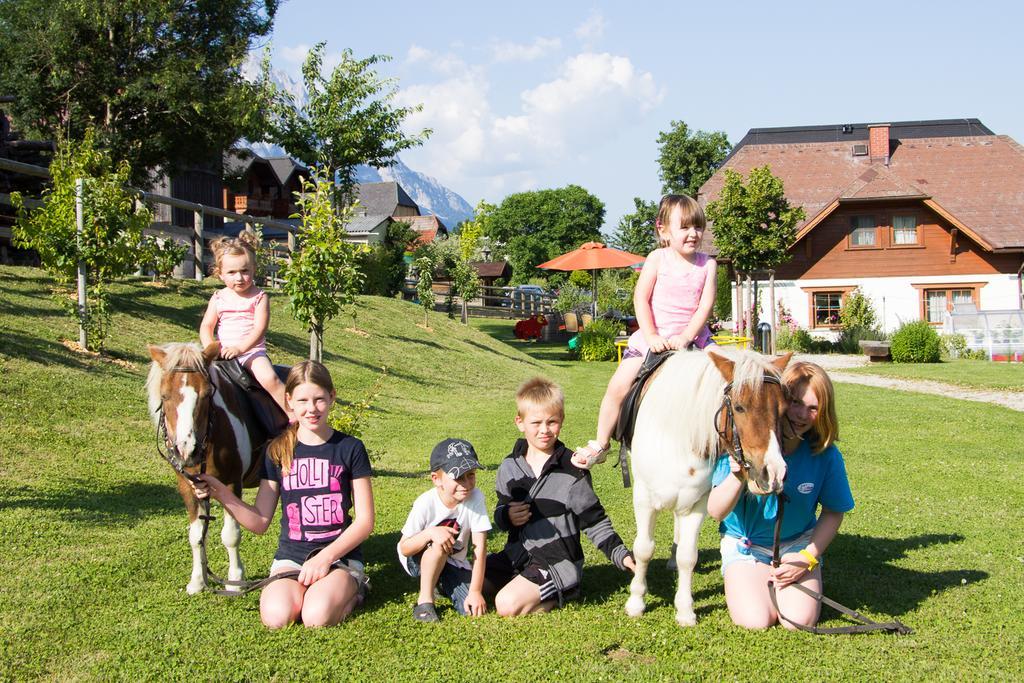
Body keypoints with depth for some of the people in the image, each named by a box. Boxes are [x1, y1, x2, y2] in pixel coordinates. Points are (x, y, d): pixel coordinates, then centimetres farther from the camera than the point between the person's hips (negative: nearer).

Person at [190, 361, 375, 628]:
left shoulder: (350, 448, 1)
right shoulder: (278, 451, 7)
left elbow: (365, 521, -1)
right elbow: (260, 522, 5)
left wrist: (325, 557, -14)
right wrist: (219, 492, -10)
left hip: (340, 556, -2)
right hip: (291, 556, 2)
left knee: (317, 616, -30)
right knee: (277, 616, -29)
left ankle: (350, 592, 1)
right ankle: (303, 589, 3)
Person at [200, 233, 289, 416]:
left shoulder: (259, 297, 0)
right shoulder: (218, 298, 10)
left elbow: (259, 329, -11)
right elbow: (206, 326, 6)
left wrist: (240, 348, -27)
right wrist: (210, 347, -16)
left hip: (252, 351, -4)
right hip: (223, 353, 4)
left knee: (270, 379, -29)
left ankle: (292, 414, -22)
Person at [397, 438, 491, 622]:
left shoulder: (476, 497, -22)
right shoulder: (426, 503, -26)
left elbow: (480, 546, -23)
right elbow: (404, 548, -19)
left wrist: (475, 591, -26)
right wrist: (430, 533, -39)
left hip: (453, 562, 3)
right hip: (418, 560, -3)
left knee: (474, 608, -18)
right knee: (439, 541, -35)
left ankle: (442, 583, 13)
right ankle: (425, 600, -16)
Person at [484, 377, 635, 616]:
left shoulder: (572, 470, -10)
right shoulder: (509, 467, 4)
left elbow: (594, 520, -5)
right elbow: (501, 512, 14)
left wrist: (621, 554, -14)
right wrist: (506, 517, -10)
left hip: (558, 562, -6)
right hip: (517, 555, 6)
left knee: (508, 605, -25)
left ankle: (562, 593, 0)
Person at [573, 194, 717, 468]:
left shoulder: (707, 264, 1)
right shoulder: (657, 259, -3)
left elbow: (706, 304, -6)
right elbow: (641, 298, -8)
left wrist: (685, 337, -19)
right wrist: (651, 336, -18)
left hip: (693, 338, 2)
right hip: (653, 337, -2)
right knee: (618, 386, -12)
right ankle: (600, 444, 3)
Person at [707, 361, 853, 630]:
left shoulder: (825, 455, -16)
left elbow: (833, 512, 0)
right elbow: (716, 512, -24)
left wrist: (809, 557, -12)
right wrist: (737, 477, -43)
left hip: (798, 545, 1)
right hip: (745, 546, -1)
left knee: (799, 620, -17)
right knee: (755, 621, -19)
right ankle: (739, 582, 14)